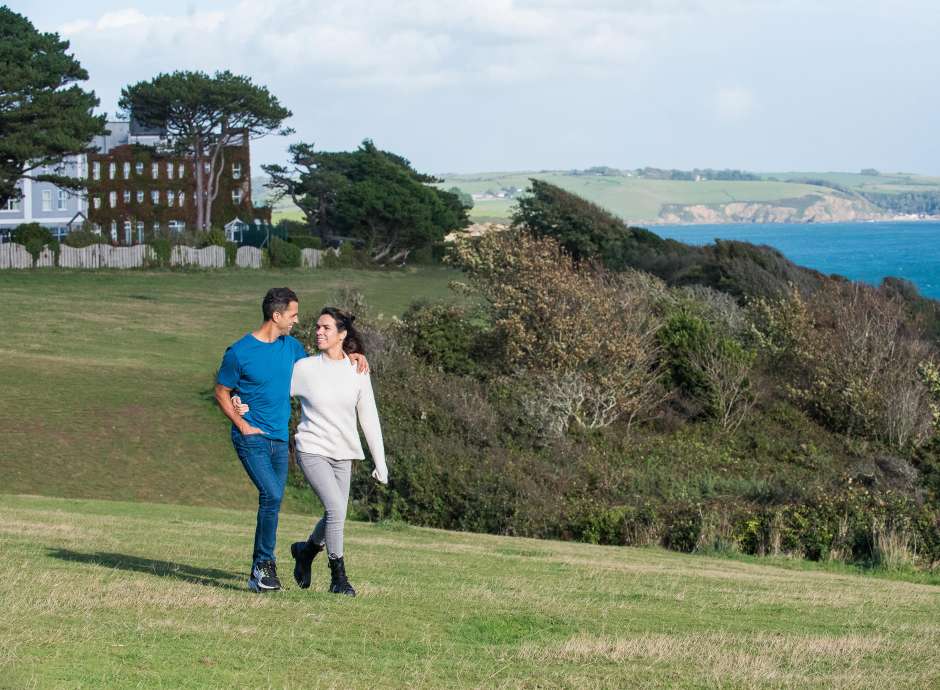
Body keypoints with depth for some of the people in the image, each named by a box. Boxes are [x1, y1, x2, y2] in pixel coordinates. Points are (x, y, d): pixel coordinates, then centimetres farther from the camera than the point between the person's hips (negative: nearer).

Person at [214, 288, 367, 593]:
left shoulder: (291, 346, 8)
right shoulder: (240, 352, -9)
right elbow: (221, 393, 0)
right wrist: (243, 425, -11)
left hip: (279, 439, 6)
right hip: (251, 439, -6)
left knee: (272, 502, 8)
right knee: (271, 495, -20)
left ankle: (260, 572, 17)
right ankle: (264, 563, -10)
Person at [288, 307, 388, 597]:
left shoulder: (357, 372, 1)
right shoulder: (305, 368, -3)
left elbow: (369, 419, 5)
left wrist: (380, 463, 6)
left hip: (343, 454, 3)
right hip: (312, 449, -3)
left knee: (335, 515, 8)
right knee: (336, 508, -18)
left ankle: (305, 551, 40)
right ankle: (338, 577, -5)